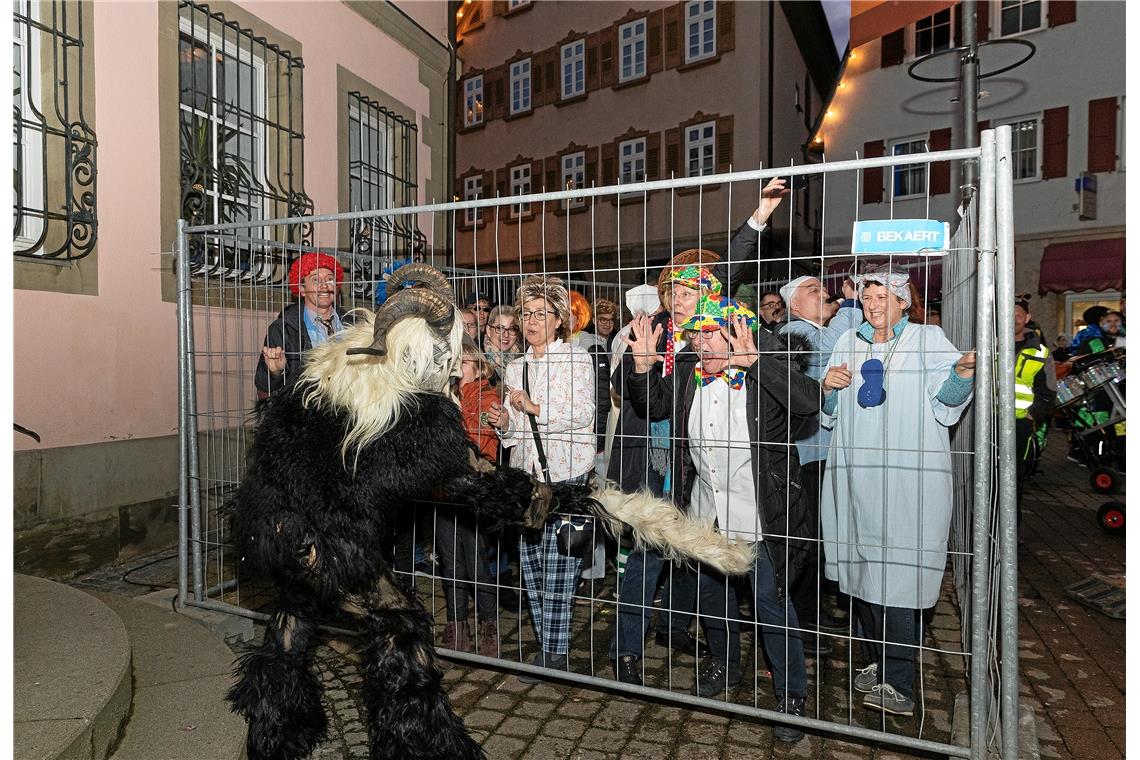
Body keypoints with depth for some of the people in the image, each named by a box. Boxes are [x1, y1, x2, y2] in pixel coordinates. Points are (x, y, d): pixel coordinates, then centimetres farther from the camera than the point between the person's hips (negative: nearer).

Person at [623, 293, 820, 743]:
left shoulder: (766, 367, -16)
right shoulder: (687, 371, -2)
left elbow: (809, 402, -31)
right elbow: (654, 407, 9)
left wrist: (754, 361, -39)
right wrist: (643, 365, -9)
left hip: (757, 513, -6)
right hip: (704, 508, 6)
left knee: (771, 601, 4)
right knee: (709, 592, 22)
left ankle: (791, 695, 26)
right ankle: (724, 664, 47)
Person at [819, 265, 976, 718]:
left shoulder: (928, 338, 6)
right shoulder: (848, 343, 17)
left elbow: (945, 400, -5)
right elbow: (829, 415, 19)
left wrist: (963, 374, -26)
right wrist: (827, 387, -3)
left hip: (907, 480, -4)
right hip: (854, 476, 4)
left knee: (894, 575, -6)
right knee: (860, 572, 9)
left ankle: (898, 685, 6)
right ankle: (883, 662, 28)